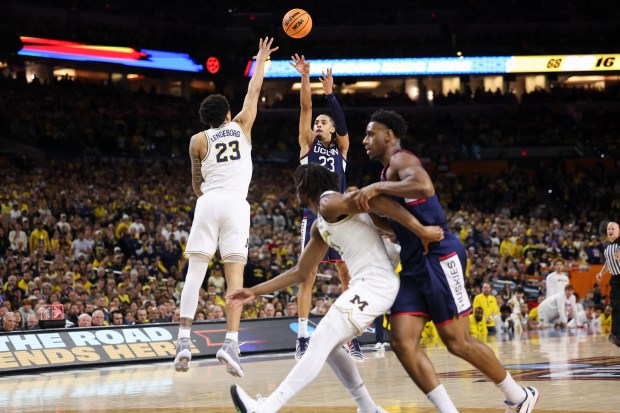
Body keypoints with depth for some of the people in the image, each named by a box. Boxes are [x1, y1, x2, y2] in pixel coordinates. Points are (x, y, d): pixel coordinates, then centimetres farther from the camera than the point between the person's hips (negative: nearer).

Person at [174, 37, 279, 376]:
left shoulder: (198, 140, 14)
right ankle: (231, 342, -19)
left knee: (195, 271, 1)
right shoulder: (241, 126, 15)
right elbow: (254, 90, 28)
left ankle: (184, 340, -12)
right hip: (236, 203, 0)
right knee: (234, 274, -6)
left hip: (208, 202, 0)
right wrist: (261, 58, 42)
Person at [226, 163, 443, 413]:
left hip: (376, 283, -10)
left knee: (319, 345, -13)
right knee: (328, 346, 19)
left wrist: (422, 231, -23)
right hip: (364, 284, 10)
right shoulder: (319, 227, 23)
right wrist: (255, 292, 27)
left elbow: (376, 199, -22)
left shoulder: (329, 203, -7)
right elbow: (300, 273, 30)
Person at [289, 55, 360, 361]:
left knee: (348, 276, -1)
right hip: (314, 216, -2)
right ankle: (302, 340, -6)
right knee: (308, 276, -6)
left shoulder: (340, 148, 14)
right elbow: (305, 109, 0)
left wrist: (330, 93, -15)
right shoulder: (308, 144, 12)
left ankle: (352, 339, 3)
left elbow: (342, 122, -4)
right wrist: (305, 78, -10)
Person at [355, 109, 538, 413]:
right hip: (414, 265, 10)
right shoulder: (389, 171, 22)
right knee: (403, 343, -6)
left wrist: (377, 187, -28)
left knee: (457, 342, -4)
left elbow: (425, 187, -32)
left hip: (439, 257, -10)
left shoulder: (401, 159, -9)